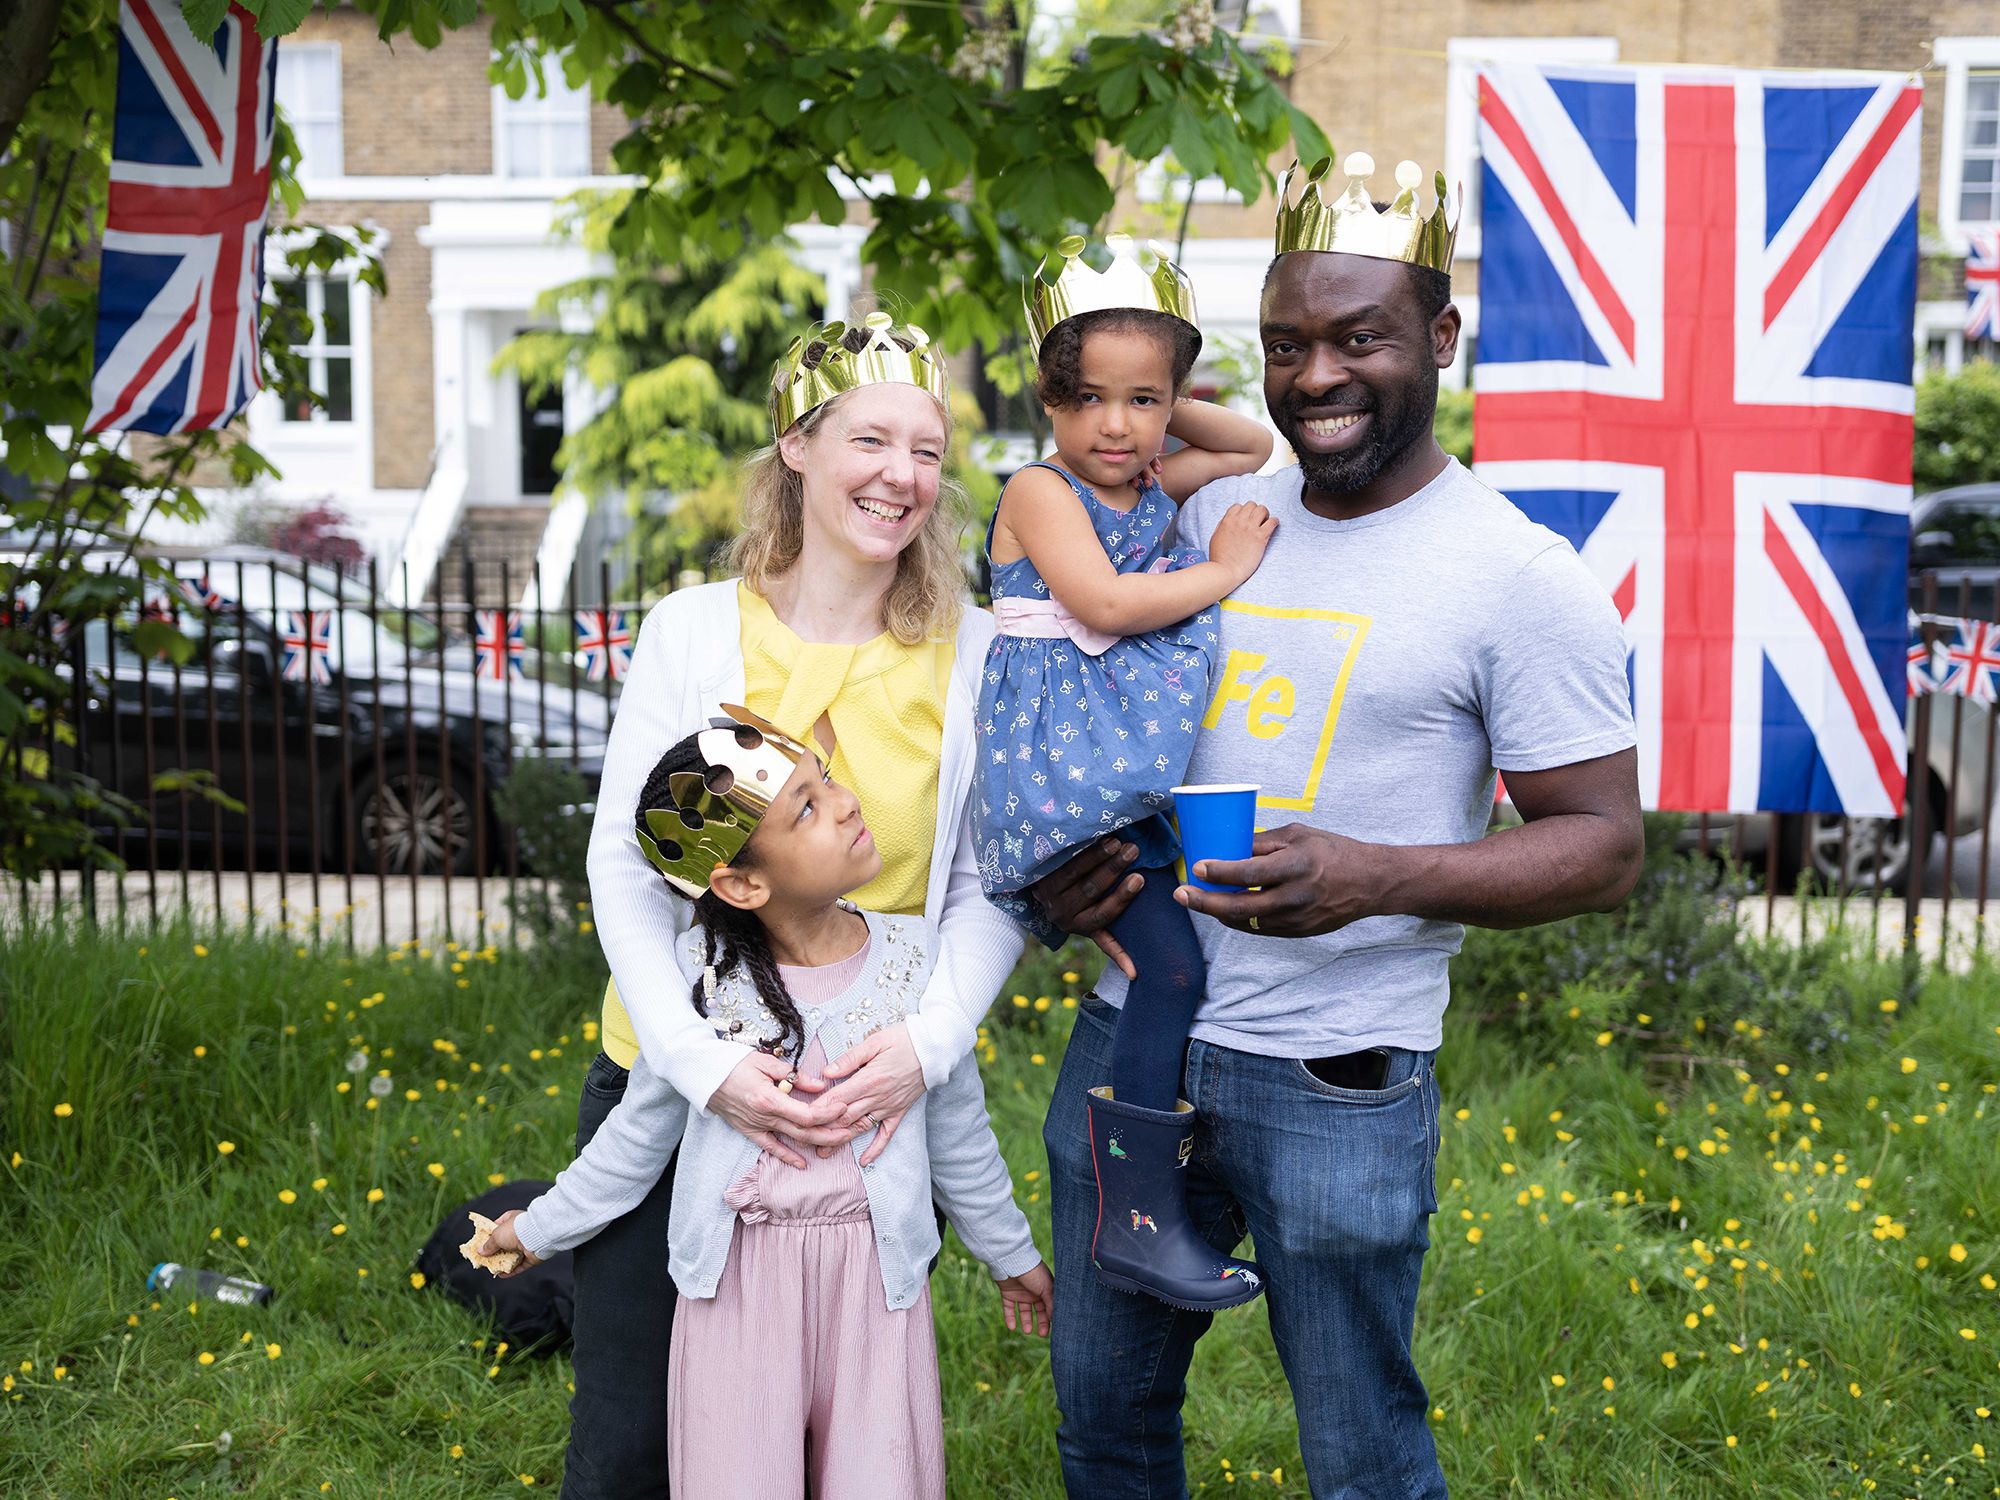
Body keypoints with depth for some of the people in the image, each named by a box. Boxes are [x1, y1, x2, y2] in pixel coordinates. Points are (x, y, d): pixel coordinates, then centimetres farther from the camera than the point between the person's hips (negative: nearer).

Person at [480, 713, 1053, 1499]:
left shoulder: (913, 956, -4)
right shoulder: (702, 973, -8)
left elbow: (958, 1132, 9)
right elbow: (641, 1129, 7)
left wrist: (1011, 1254, 18)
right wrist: (542, 1227, 14)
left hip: (876, 1279, 1)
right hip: (739, 1278, -1)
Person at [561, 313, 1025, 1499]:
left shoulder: (974, 655, -3)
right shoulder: (695, 630, -4)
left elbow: (991, 887, -1)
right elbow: (623, 866, -5)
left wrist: (927, 1042, -17)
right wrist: (701, 1058, -18)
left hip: (877, 1103, 0)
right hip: (676, 1087, 0)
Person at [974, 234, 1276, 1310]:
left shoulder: (1156, 487, 15)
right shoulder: (1040, 492, -6)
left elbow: (1255, 447, 31)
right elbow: (1102, 601, -21)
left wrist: (1169, 411, 17)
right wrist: (1223, 570, -12)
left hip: (1138, 764, 9)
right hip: (1064, 771, -9)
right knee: (1175, 962, -17)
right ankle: (1137, 1219, -12)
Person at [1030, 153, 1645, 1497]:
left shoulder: (1520, 577, -10)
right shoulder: (1212, 516, 6)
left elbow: (1605, 844, -9)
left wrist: (1380, 878, -24)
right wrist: (1067, 857, -2)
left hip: (1336, 1083, -5)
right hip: (1128, 1034, 5)